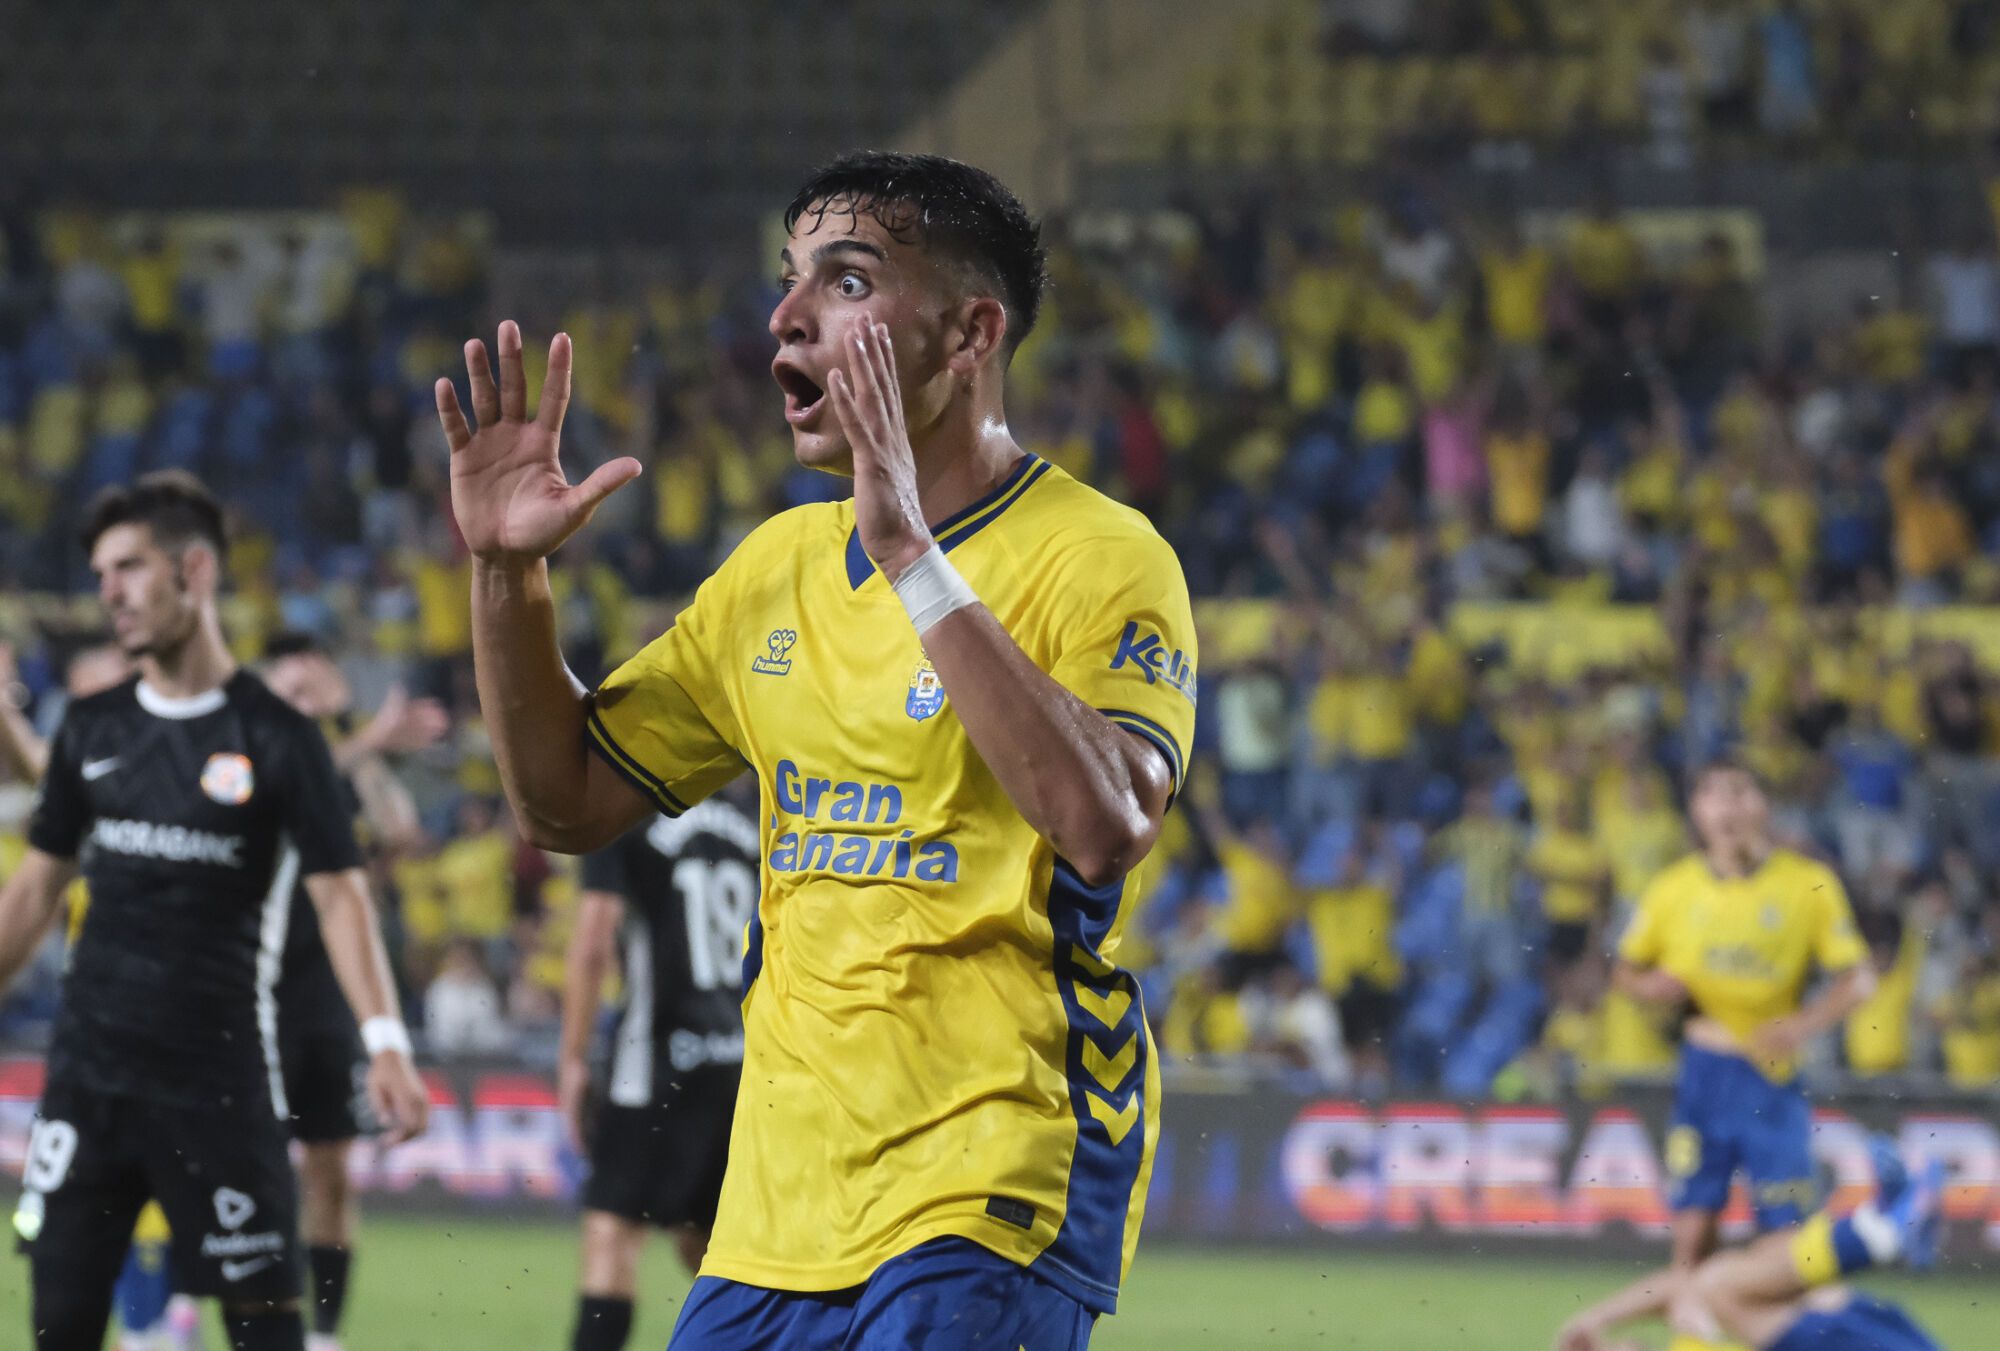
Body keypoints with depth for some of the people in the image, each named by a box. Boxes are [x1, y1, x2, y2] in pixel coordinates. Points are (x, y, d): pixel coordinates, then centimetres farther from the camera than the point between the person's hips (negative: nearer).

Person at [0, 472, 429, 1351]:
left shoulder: (275, 738, -4)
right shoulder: (92, 731, 9)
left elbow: (339, 894, -7)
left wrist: (385, 1040, -18)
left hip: (220, 1077, -4)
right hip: (89, 1071, 4)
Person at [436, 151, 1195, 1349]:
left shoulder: (1101, 560, -8)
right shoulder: (778, 566, 15)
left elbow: (1105, 824, -26)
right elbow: (569, 800, 20)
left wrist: (912, 559, -26)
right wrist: (507, 571, 5)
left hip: (993, 1201, -7)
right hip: (778, 1210, 7)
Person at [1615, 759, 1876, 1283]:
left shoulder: (1810, 884, -2)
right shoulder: (1672, 890, 4)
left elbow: (1857, 978, 0)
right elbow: (1628, 970, 16)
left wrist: (1805, 1025, -16)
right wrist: (1652, 986, -7)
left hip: (1774, 1073, -2)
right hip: (1703, 1069, 2)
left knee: (1787, 1230, -4)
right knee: (1693, 1227, -1)